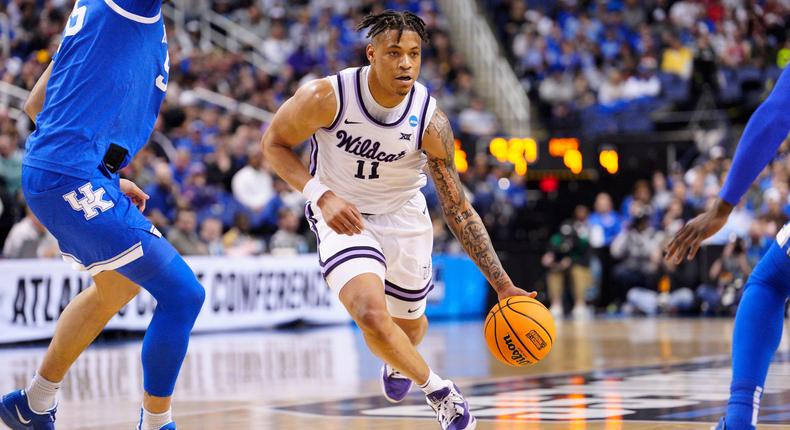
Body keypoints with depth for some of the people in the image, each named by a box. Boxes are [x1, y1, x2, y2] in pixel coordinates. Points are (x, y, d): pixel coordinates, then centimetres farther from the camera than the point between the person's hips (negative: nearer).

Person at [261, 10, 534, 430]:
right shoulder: (326, 97, -27)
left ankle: (396, 362, 60)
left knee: (411, 325, 19)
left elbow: (459, 211, -14)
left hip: (403, 217, 2)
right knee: (372, 314, -26)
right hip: (342, 215, -2)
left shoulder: (430, 122, -22)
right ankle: (437, 391, 0)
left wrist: (502, 284, -18)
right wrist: (322, 196, -27)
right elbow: (274, 144, -10)